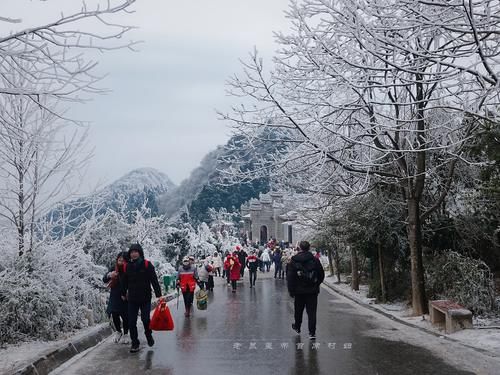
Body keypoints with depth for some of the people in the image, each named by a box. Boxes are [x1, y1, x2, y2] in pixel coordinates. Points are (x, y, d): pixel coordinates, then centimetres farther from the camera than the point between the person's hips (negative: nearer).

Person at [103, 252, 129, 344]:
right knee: (114, 315, 2)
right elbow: (104, 280, -5)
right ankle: (118, 332, 29)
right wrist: (109, 275, -25)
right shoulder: (114, 268, -2)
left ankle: (125, 334, 23)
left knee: (125, 316, 0)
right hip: (115, 297, 3)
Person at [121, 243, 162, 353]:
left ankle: (148, 335, 29)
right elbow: (125, 282, 15)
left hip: (145, 298, -3)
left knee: (145, 319, 0)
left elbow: (154, 281, -9)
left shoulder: (147, 265, -7)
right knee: (131, 322, 1)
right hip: (132, 299, 3)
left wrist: (158, 295, -13)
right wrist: (123, 294, 23)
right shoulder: (127, 266, 3)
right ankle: (135, 343, 14)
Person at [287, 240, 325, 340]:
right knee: (312, 312, 1)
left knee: (298, 310, 19)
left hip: (299, 291, 0)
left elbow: (290, 277, -7)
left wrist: (291, 290, 0)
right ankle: (312, 333, -4)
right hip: (312, 291, 0)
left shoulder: (294, 261, -6)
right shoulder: (315, 260, -4)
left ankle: (297, 327, 37)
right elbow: (321, 275, 4)